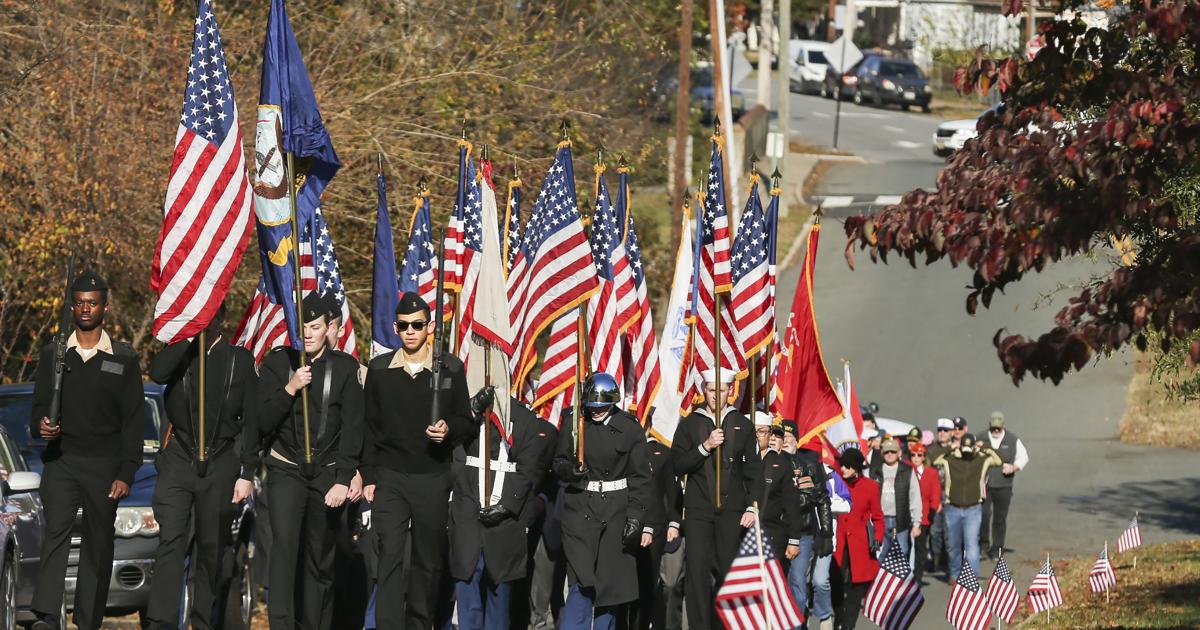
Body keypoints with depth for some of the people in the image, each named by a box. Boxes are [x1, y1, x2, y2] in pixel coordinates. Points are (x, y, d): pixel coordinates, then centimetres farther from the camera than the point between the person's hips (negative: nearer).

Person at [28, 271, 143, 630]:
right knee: (56, 532, -18)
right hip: (61, 460, 0)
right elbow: (39, 406, 13)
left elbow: (133, 421, 5)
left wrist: (126, 474, -3)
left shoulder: (124, 359, 7)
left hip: (103, 465, 0)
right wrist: (41, 425, -12)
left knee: (98, 546, 0)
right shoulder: (53, 355, 11)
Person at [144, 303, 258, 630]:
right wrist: (190, 336, -13)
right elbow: (157, 373, -16)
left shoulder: (241, 359, 7)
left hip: (221, 467, 1)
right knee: (171, 541, -12)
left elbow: (251, 421, 5)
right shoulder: (179, 354, 9)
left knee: (212, 549, 5)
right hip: (179, 461, -1)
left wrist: (247, 474, -1)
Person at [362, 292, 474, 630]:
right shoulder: (380, 369, 5)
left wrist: (449, 430, -15)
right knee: (390, 555, -11)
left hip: (433, 477, 0)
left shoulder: (450, 368, 3)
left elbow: (467, 422, 8)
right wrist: (368, 477, 3)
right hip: (390, 476, 0)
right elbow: (369, 427, 8)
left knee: (428, 560, 6)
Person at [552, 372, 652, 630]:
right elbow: (558, 464, 7)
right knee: (582, 584, -13)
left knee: (611, 583, 6)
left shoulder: (629, 427, -1)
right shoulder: (572, 422, 1)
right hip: (580, 509, -1)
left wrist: (637, 517, -8)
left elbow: (640, 477, 0)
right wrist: (571, 470, -17)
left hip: (617, 512, 1)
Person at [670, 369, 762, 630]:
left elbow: (754, 470, 9)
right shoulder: (690, 424, 6)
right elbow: (678, 465, -1)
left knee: (726, 570, 1)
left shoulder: (743, 425, 8)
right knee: (697, 570, -8)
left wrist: (751, 507, 1)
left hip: (732, 510, 1)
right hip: (698, 509, -1)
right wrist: (705, 447, -14)